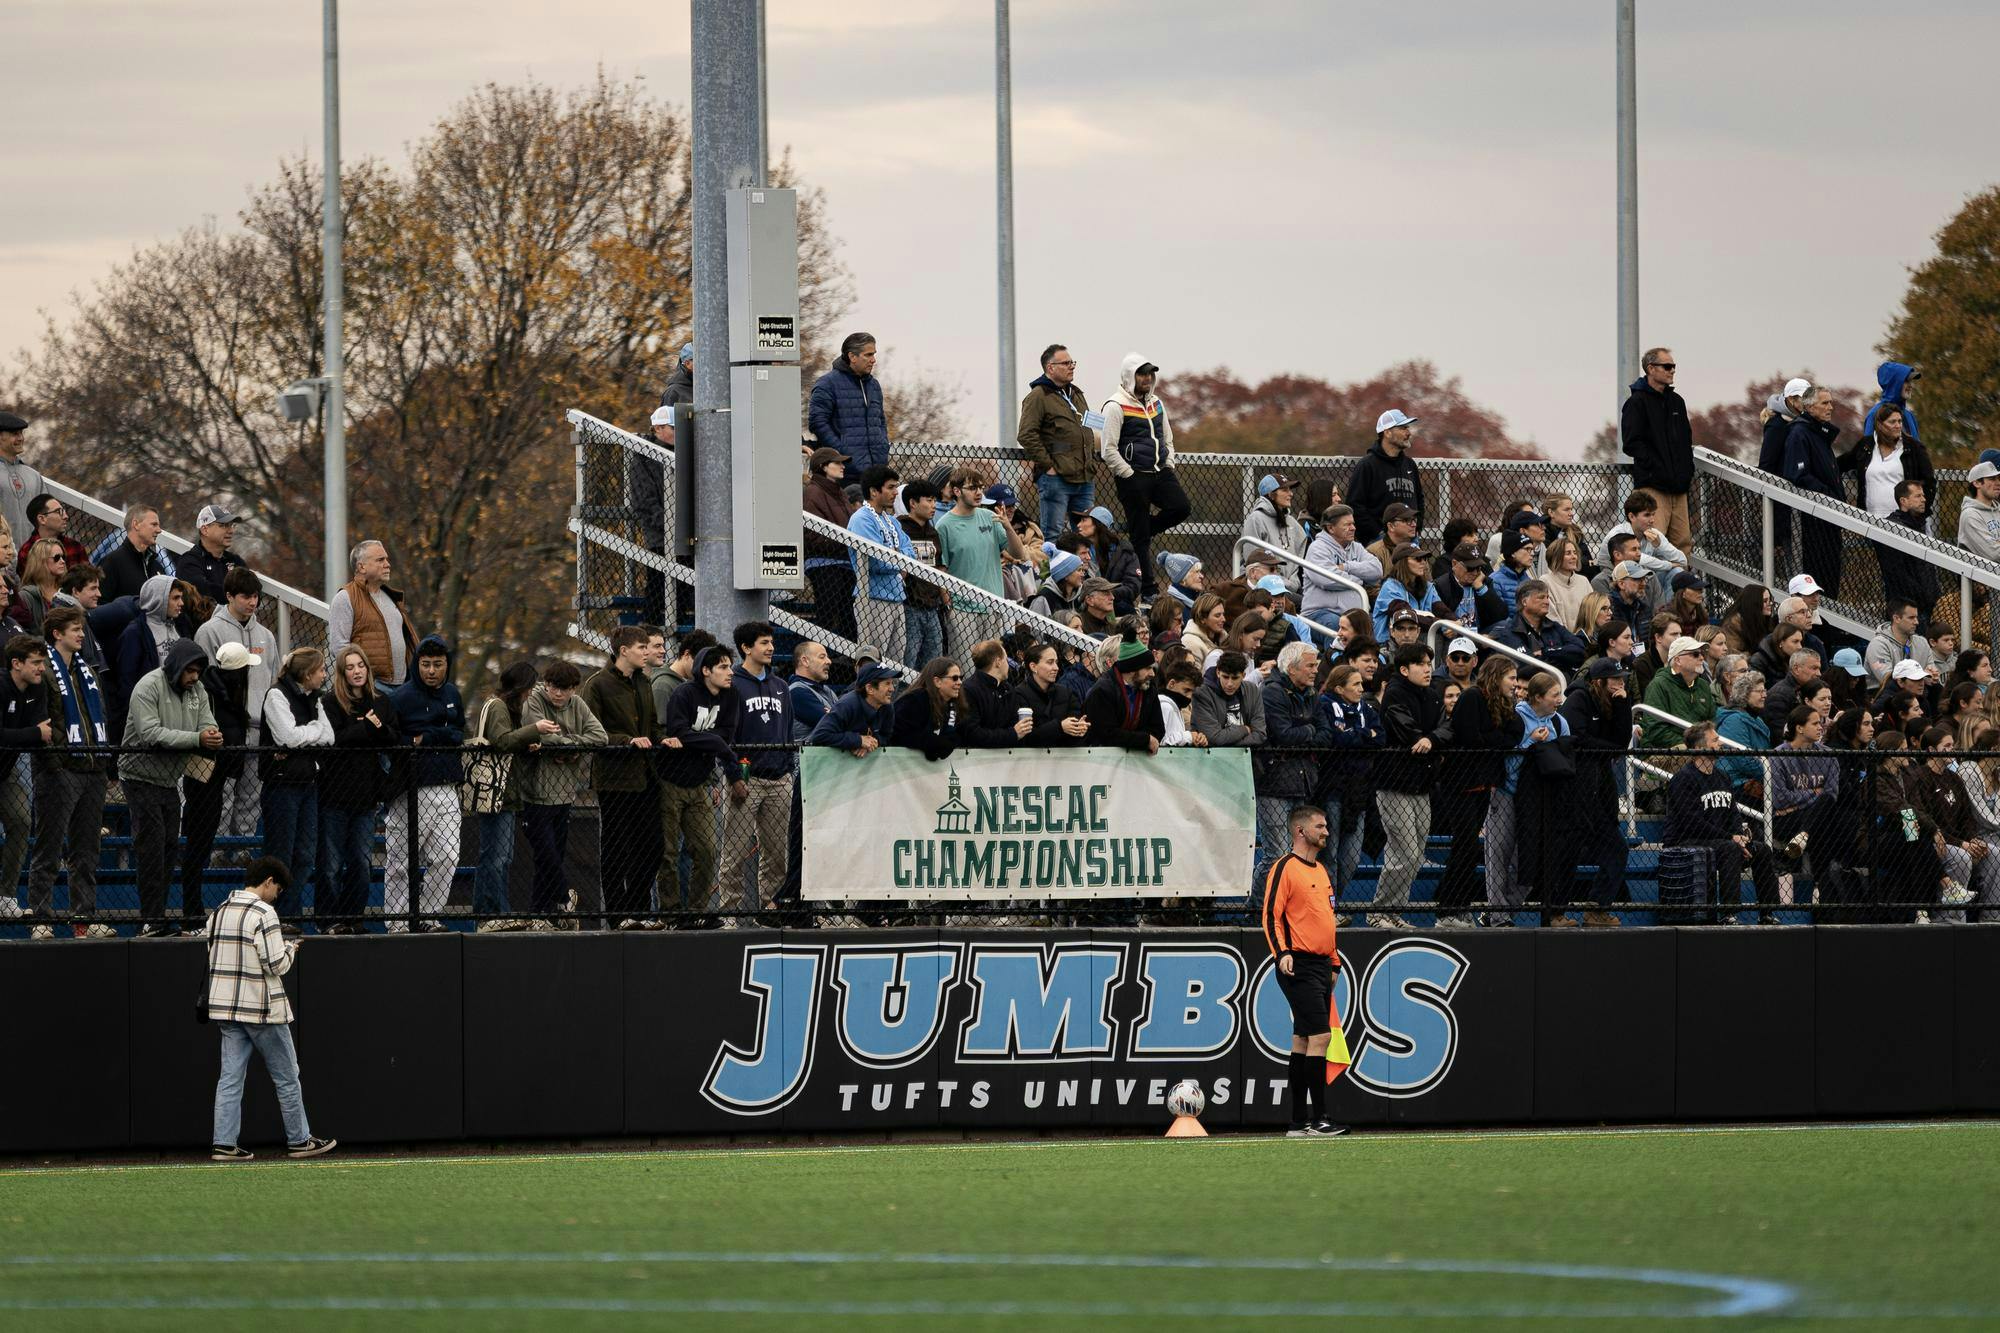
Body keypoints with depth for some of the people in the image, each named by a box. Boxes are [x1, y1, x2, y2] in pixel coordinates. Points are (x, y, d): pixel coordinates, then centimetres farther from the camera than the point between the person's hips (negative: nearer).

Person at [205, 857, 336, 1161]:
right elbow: (276, 965, -18)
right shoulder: (263, 913, -15)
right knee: (286, 1076, 7)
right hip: (262, 1009, -6)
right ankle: (299, 1140, 14)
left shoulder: (220, 911, 9)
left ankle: (223, 1144, -2)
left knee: (231, 1076, 5)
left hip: (224, 1007, 6)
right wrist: (289, 949, 4)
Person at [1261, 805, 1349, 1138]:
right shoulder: (1284, 868, -8)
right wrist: (1282, 952, -25)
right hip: (1300, 967, -9)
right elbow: (1270, 915, -13)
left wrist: (1334, 962, 24)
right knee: (1320, 1035, -15)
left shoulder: (1320, 871, 19)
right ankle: (1316, 1119, -15)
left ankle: (1300, 1123, 11)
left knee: (1303, 1041, 9)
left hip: (1321, 966, 9)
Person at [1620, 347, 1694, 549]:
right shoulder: (1637, 402, -4)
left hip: (1679, 485, 7)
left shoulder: (1676, 401, 19)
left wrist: (1688, 471, 11)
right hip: (1653, 486, -7)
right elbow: (1632, 444, -11)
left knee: (1682, 540, 3)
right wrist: (1657, 469, -17)